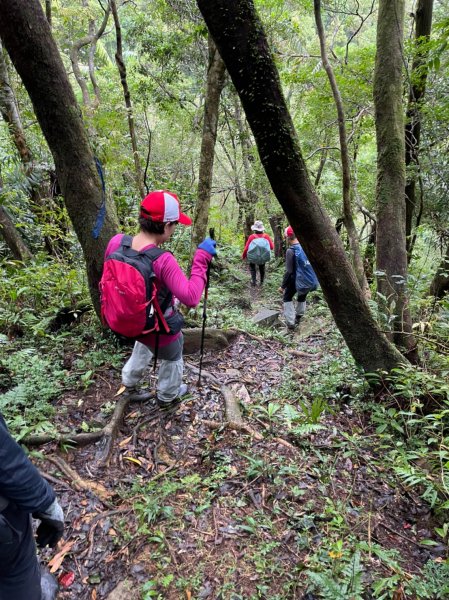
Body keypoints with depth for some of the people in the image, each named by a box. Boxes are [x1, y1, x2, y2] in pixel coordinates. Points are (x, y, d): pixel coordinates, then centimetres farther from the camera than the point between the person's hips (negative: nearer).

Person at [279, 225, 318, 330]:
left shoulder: (290, 251, -17)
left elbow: (289, 271, -19)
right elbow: (310, 265, 10)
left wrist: (283, 286, -10)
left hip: (298, 279, -6)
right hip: (310, 280, 6)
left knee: (287, 298, 16)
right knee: (302, 297, 30)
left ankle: (290, 322, 9)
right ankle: (298, 318, 41)